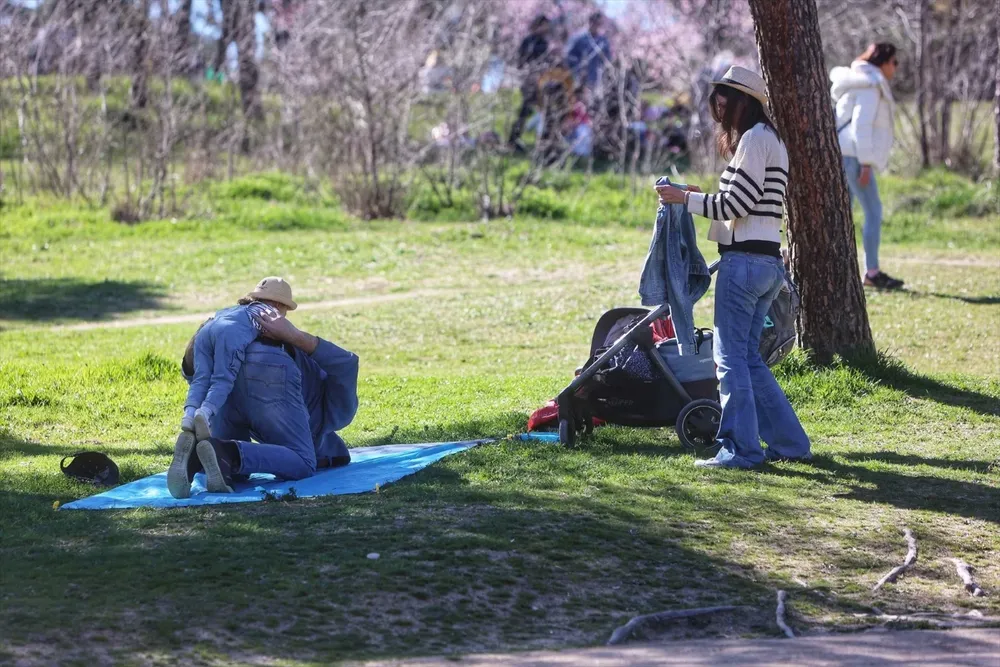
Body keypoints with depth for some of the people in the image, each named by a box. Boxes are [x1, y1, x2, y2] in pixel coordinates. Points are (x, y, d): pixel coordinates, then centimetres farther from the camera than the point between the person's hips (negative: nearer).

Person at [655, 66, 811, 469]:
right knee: (748, 357, 14)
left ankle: (741, 449, -3)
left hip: (744, 260, -10)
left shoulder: (755, 138, -11)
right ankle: (789, 443, 14)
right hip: (768, 261, 10)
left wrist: (685, 199, -7)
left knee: (731, 356, -4)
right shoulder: (771, 140, 20)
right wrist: (703, 196, 18)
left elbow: (737, 204, -15)